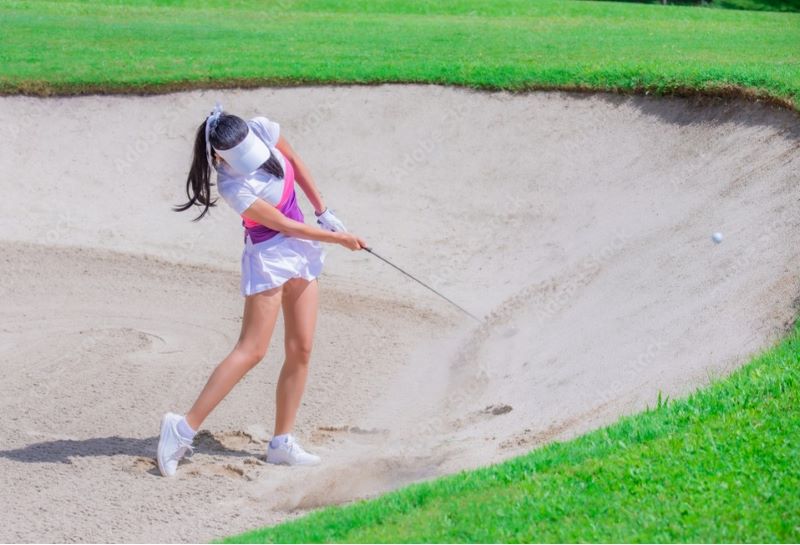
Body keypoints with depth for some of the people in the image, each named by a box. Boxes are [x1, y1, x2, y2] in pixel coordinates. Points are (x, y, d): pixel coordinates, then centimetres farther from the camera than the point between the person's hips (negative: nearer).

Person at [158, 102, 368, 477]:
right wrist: (339, 238, -9)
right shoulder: (235, 188, -26)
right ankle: (184, 428, -16)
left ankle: (282, 442, 7)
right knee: (252, 349, -15)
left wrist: (323, 212, 10)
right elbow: (284, 226, -18)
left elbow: (294, 161, 10)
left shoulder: (263, 129, -10)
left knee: (301, 349, 3)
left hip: (303, 250, 7)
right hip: (269, 254, -7)